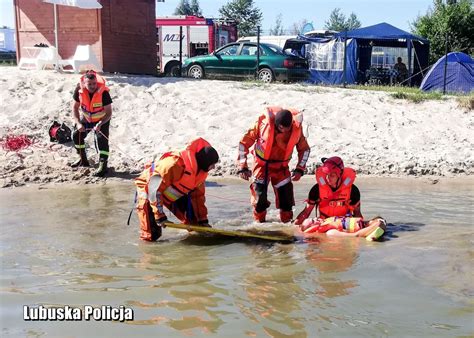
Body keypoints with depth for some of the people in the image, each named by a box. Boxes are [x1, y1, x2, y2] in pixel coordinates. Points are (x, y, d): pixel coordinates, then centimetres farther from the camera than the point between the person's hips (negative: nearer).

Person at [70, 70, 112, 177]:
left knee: (102, 139, -17)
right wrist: (78, 123, -23)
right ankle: (83, 160, 28)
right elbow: (75, 107, -11)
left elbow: (109, 113, -27)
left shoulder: (103, 92, -33)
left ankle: (103, 165, -11)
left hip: (102, 119, -5)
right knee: (76, 135, 8)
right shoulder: (79, 89, -23)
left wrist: (100, 124, -42)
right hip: (85, 118, 5)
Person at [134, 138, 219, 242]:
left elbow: (198, 195, 4)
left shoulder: (201, 172, -10)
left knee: (193, 220, 3)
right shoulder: (176, 164, -37)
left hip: (173, 193, 8)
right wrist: (159, 215, -32)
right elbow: (154, 188, -34)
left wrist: (203, 219, 3)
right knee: (151, 236, -16)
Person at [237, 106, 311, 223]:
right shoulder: (263, 122, -23)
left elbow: (304, 149, 3)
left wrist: (299, 169, -6)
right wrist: (243, 167, -16)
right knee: (259, 197, -7)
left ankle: (287, 222, 21)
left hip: (281, 166, 2)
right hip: (262, 164, -2)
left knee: (286, 196, -1)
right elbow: (244, 143, -13)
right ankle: (259, 222, 16)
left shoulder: (296, 127, -16)